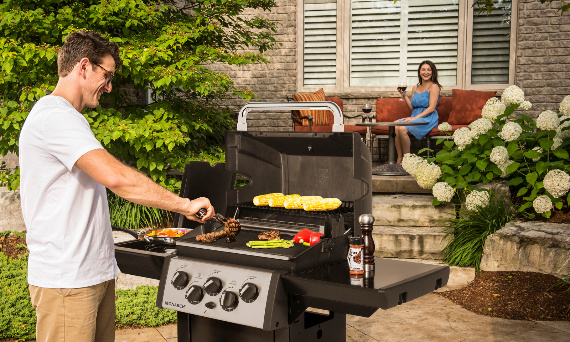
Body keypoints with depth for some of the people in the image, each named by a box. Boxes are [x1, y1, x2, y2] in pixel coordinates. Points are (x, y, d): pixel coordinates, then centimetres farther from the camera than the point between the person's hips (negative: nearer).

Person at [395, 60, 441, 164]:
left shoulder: (433, 86, -2)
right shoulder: (415, 88, 18)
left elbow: (431, 108, -11)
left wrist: (414, 118, -17)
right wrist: (404, 96, 4)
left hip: (428, 119, -6)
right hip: (415, 118, 6)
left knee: (402, 129, -29)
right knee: (395, 126, -22)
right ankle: (399, 158, -21)